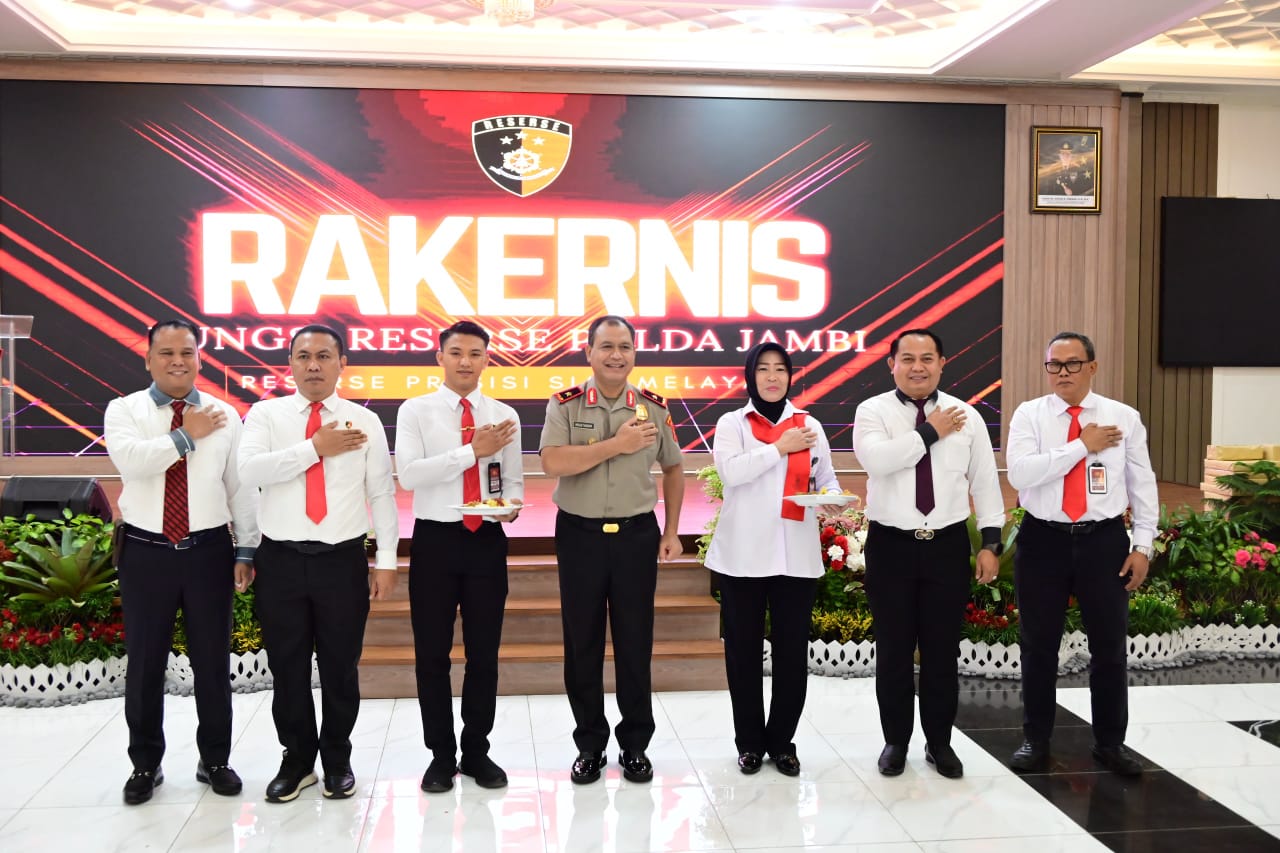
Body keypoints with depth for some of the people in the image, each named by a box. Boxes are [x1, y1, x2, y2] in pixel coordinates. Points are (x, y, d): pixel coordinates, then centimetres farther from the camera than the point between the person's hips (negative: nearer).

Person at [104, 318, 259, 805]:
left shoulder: (224, 416, 3)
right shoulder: (124, 410, 0)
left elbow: (241, 488, 3)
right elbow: (130, 459, -21)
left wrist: (245, 551, 1)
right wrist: (186, 436, -13)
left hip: (209, 550, 1)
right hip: (145, 551, -1)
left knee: (213, 661, 9)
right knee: (145, 662, 9)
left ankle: (215, 760, 25)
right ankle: (145, 765, 26)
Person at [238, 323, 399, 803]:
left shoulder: (365, 422, 4)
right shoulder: (266, 414, 4)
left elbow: (382, 493, 3)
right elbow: (249, 470, -13)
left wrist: (386, 561, -1)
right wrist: (314, 448, -16)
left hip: (343, 560, 0)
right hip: (281, 560, 0)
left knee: (341, 668, 8)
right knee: (287, 667, 10)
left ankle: (338, 761, 28)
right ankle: (297, 760, 29)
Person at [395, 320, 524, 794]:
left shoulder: (504, 415, 7)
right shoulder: (415, 410, -1)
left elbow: (514, 479, 10)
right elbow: (408, 474, -14)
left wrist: (513, 502, -13)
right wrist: (472, 451, -18)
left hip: (487, 540, 2)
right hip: (435, 539, -2)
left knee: (484, 652, 10)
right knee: (432, 654, 7)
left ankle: (477, 751, 26)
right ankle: (441, 754, 23)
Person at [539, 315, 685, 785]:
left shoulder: (653, 407, 3)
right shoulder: (565, 404, -3)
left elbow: (673, 468, 13)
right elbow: (552, 461, -18)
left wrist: (672, 530, 7)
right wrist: (617, 444, -20)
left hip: (637, 534, 1)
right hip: (579, 534, -1)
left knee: (635, 642, 7)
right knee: (582, 642, 7)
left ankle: (635, 745, 21)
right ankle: (589, 744, 21)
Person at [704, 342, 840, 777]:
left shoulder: (809, 426, 11)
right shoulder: (732, 423, 4)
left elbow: (827, 480, 11)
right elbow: (731, 470, -13)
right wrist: (781, 447, -10)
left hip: (797, 555, 2)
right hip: (743, 554, -2)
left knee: (792, 650, 4)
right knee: (743, 649, 5)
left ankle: (782, 740, 19)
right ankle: (749, 741, 19)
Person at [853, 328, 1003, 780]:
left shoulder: (966, 416, 4)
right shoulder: (873, 411, -3)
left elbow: (985, 482, 6)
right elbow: (876, 458, -23)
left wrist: (990, 543, 1)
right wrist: (930, 432, -16)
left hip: (948, 544, 2)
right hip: (891, 544, -1)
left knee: (942, 649, 10)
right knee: (894, 649, 7)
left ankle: (939, 742, 26)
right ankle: (896, 741, 23)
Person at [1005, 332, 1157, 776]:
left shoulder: (1124, 417, 2)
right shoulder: (1029, 415, -2)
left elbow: (1143, 485, 4)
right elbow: (1019, 473, -17)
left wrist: (1142, 546, -1)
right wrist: (1082, 445, -17)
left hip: (1104, 540, 1)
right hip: (1043, 540, -1)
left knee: (1110, 645, 9)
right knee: (1039, 645, 9)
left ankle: (1110, 741, 26)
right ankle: (1036, 739, 24)